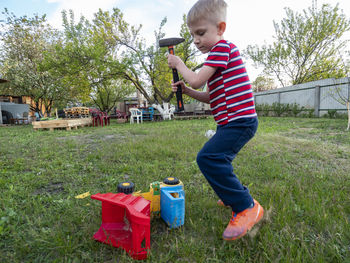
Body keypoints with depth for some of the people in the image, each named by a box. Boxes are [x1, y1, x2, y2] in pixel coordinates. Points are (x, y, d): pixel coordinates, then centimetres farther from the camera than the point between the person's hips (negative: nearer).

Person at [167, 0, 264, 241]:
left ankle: (247, 207, -12)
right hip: (233, 122, 11)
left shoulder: (222, 47, -7)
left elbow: (197, 80, -17)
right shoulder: (219, 53, 24)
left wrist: (179, 64, 1)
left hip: (239, 120, -11)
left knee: (208, 158, -24)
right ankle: (234, 195, 40)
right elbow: (210, 97, 21)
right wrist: (186, 91, 8)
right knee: (216, 160, 21)